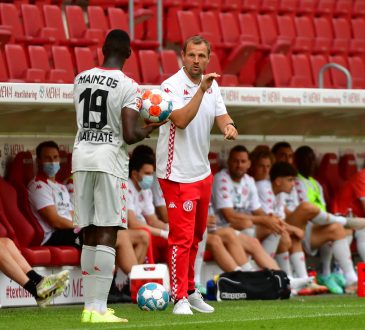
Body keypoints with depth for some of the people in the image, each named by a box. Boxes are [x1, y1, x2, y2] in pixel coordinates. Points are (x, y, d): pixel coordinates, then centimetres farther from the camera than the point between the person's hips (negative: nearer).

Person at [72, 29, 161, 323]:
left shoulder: (81, 79, 9)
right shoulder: (128, 87, -9)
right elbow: (129, 135, -16)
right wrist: (147, 130, 6)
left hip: (81, 156, 6)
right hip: (110, 158, -6)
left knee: (90, 234, 11)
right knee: (107, 234, -5)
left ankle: (91, 305, 12)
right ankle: (98, 309, -11)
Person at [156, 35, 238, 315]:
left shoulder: (212, 86, 8)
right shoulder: (172, 86, -14)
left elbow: (221, 116, 1)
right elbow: (181, 120, -28)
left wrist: (229, 126, -22)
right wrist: (201, 90, -34)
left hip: (203, 173, 8)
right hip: (177, 174, -8)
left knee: (196, 236, 17)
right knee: (182, 237, -10)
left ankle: (190, 291, 29)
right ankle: (180, 299, -7)